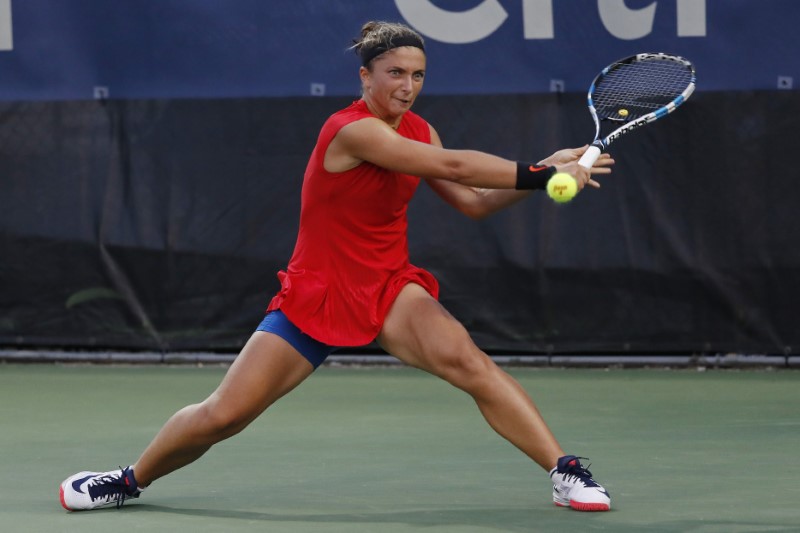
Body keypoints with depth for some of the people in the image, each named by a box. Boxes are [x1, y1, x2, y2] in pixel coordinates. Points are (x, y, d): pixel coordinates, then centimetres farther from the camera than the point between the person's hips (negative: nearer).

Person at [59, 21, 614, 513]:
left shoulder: (418, 130, 2)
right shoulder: (352, 131, -22)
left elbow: (473, 201, 6)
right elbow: (452, 165, -30)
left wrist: (536, 175, -8)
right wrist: (540, 174, -29)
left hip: (390, 288, 5)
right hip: (316, 292, -4)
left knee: (465, 358, -26)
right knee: (222, 415, -3)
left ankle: (565, 470, -25)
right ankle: (133, 479, 24)